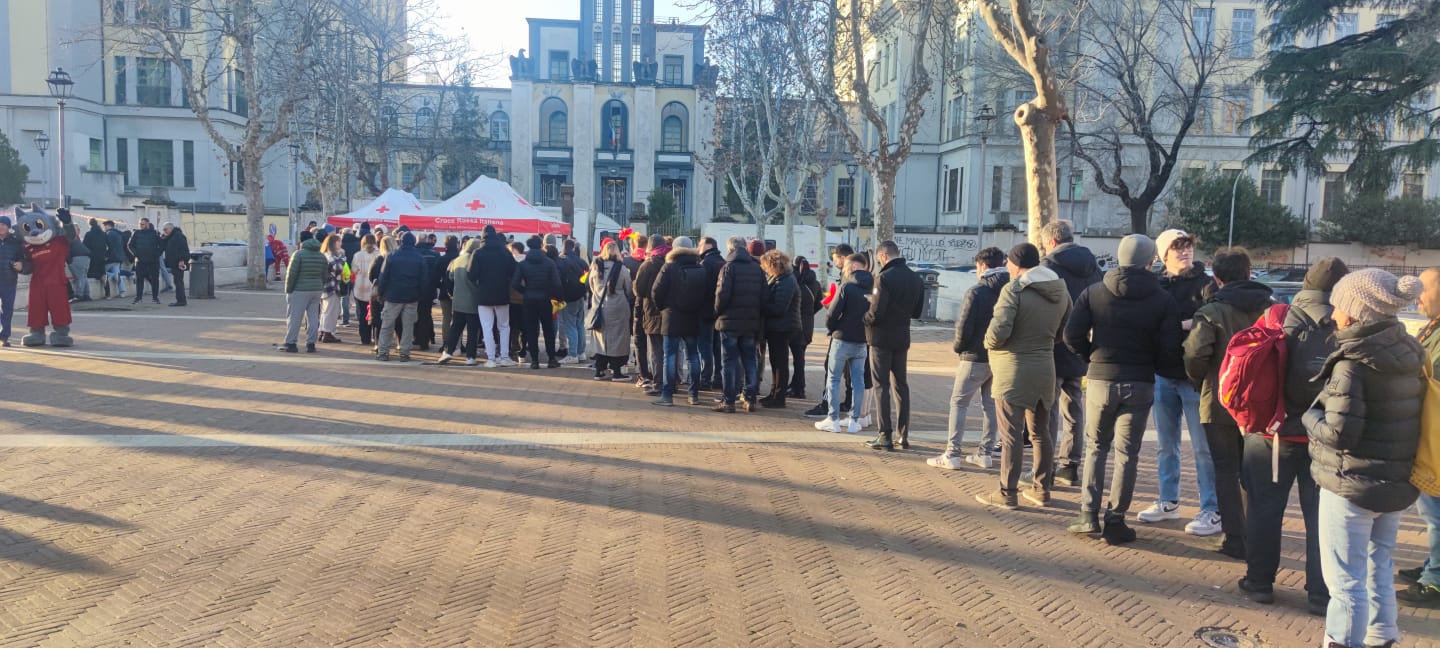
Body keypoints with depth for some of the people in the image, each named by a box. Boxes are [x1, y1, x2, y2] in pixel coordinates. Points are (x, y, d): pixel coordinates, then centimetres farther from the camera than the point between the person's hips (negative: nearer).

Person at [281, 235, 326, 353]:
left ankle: (290, 343, 0)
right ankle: (311, 344, 8)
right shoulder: (322, 256, 9)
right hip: (316, 290, 5)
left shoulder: (299, 254, -9)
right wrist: (320, 288, 13)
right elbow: (324, 275, 8)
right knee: (313, 318, 8)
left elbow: (291, 273, -11)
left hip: (300, 290, -5)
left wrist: (288, 289, -4)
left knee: (294, 317, 0)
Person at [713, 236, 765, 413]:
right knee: (750, 360, 12)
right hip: (751, 322, 5)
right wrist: (755, 313, 13)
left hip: (730, 321, -5)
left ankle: (728, 400, 0)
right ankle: (750, 398, 14)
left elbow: (722, 293, -16)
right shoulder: (758, 268, 8)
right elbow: (763, 296, 6)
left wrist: (717, 312, -1)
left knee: (730, 360, -1)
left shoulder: (729, 267, -10)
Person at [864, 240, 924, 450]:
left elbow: (875, 313, -20)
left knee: (881, 386, 0)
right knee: (901, 385, 14)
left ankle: (885, 436, 0)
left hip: (881, 338, -6)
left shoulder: (884, 278, -18)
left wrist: (865, 318, -1)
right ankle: (903, 434, 18)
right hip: (903, 338, 6)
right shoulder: (916, 279, 5)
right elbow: (917, 312, 11)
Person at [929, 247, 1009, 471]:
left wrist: (959, 347, 2)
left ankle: (952, 454, -2)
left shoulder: (977, 292, -13)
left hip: (976, 357, -5)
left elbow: (964, 326, -16)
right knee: (991, 404, 14)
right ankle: (985, 452, 17)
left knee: (959, 402, 2)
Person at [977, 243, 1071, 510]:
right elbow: (1064, 331, 13)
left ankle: (1007, 494, 5)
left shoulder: (1014, 290, -16)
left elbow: (999, 331, -22)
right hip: (1045, 368, 7)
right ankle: (1042, 490, 24)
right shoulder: (1060, 290, 7)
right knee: (1040, 432, 17)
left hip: (1014, 370, -7)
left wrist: (988, 343, -3)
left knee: (1011, 434, -1)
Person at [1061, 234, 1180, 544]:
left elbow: (1072, 336, -8)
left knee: (1096, 447, 15)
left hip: (1100, 380, 1)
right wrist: (1148, 363, 10)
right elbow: (1170, 350, -9)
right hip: (1140, 385, -1)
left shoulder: (1093, 293, -1)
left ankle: (1089, 515, 9)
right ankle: (1115, 521, 9)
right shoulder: (1163, 300, -4)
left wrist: (1093, 358, 8)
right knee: (1127, 453, 7)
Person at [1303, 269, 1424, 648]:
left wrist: (1310, 416, -5)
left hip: (1352, 485, -8)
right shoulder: (1411, 354, 4)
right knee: (1379, 566, 23)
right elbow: (1408, 416, 12)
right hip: (1397, 485, 8)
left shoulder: (1353, 361, -20)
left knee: (1345, 578, 2)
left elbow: (1338, 433, -23)